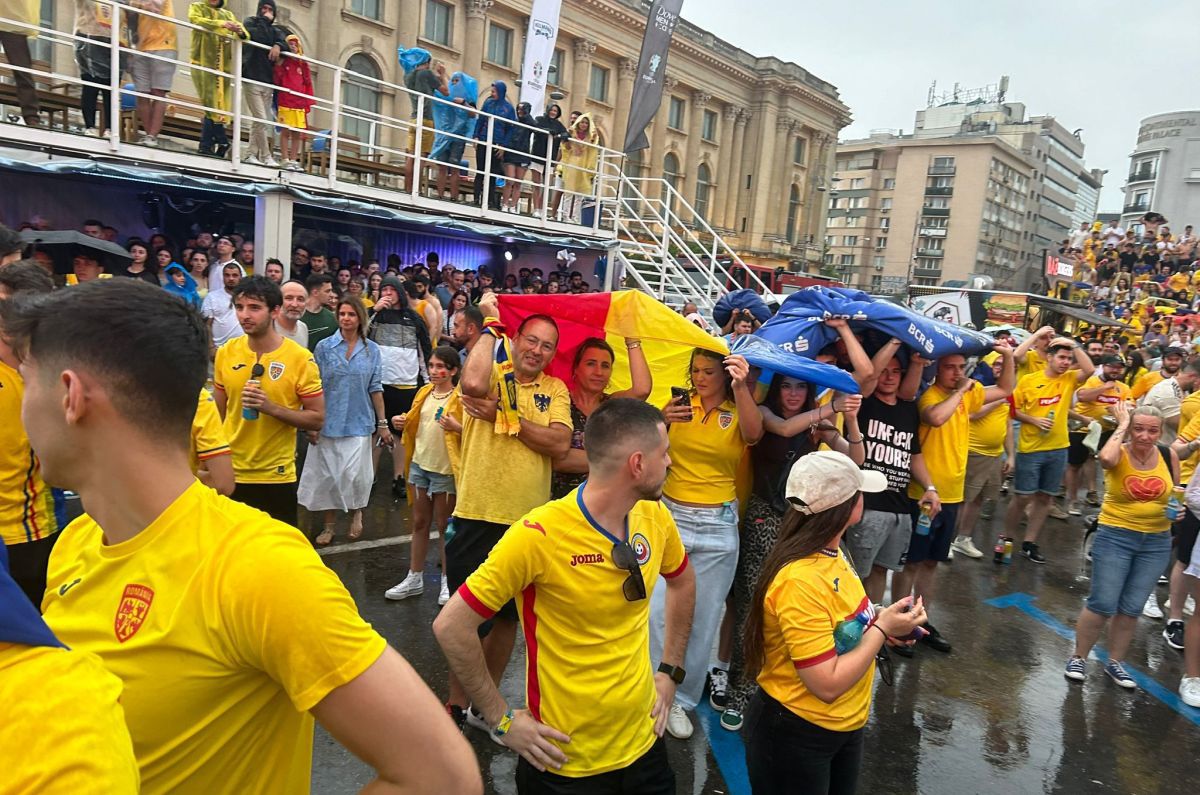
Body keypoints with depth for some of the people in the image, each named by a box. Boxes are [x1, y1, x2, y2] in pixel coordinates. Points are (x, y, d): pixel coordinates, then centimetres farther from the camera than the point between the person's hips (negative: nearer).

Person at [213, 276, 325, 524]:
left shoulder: (300, 358, -12)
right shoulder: (225, 353, -1)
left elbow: (317, 419, -10)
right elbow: (218, 413, 10)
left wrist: (271, 407, -23)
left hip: (276, 475, -3)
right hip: (230, 472, 3)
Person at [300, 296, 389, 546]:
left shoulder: (372, 350, 2)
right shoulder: (324, 347, 0)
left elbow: (375, 389, 4)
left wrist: (382, 424, 3)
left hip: (358, 423, 0)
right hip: (328, 422, 1)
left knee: (353, 475, -6)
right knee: (327, 475, 7)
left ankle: (356, 512, 24)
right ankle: (329, 525, 23)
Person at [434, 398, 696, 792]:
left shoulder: (655, 516, -7)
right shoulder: (539, 535, -27)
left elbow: (683, 581, 13)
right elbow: (451, 627, -20)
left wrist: (670, 670, 8)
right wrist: (503, 720, -15)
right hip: (566, 763, -5)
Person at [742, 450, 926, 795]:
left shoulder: (830, 551, -2)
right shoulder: (800, 582, -31)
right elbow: (828, 685, -27)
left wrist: (879, 623, -4)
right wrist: (881, 629, -19)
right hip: (795, 734, -9)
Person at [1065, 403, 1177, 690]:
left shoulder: (1169, 456, -2)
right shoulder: (1119, 453, -12)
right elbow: (1106, 458, -39)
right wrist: (1122, 425, -24)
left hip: (1156, 542, 4)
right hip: (1115, 536, -3)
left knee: (1131, 608, 11)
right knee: (1102, 604, -3)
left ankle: (1115, 663, 28)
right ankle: (1078, 658, 16)